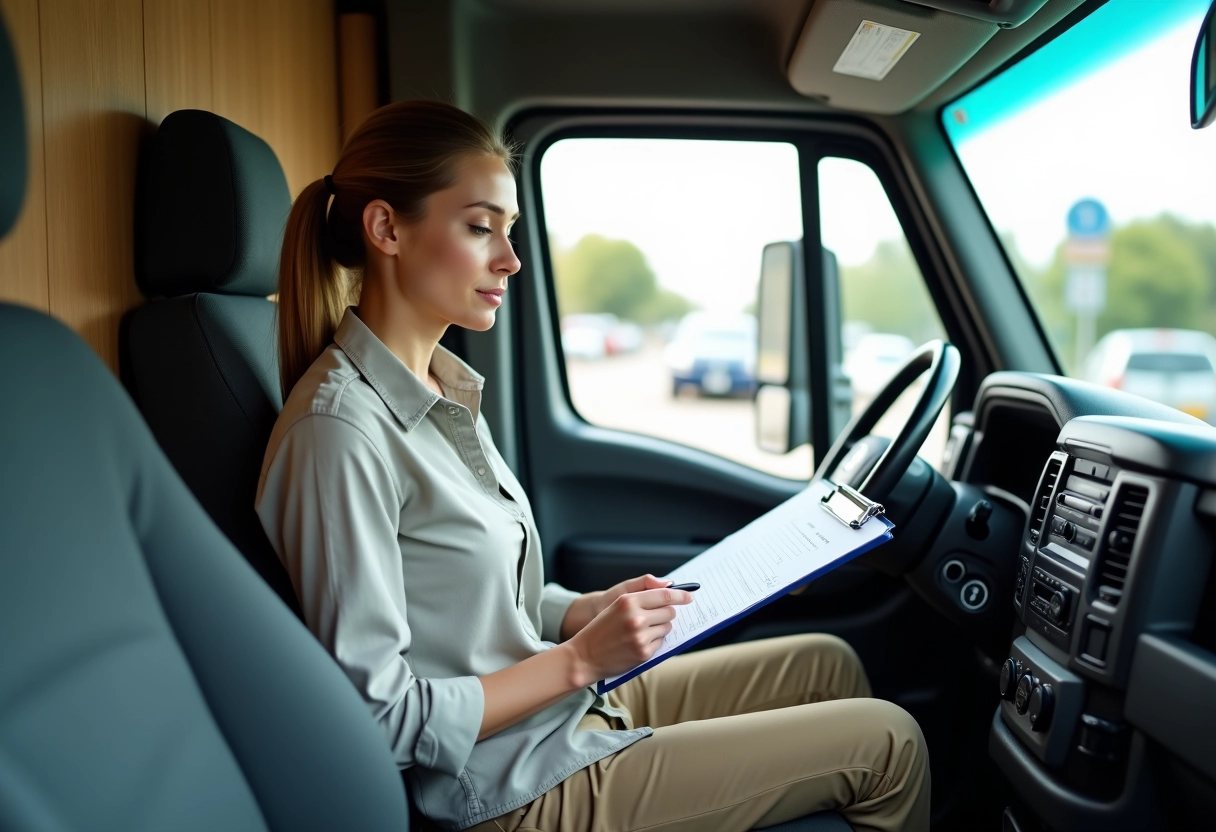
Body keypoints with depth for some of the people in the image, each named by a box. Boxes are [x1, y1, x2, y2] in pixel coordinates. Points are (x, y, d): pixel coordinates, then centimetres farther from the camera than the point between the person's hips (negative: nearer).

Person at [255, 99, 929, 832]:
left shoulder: (444, 389, 4)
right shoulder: (340, 429, -24)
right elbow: (378, 718, -23)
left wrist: (596, 609, -2)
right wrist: (580, 657, -20)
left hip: (575, 707, 9)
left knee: (828, 663, 15)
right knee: (887, 742, -1)